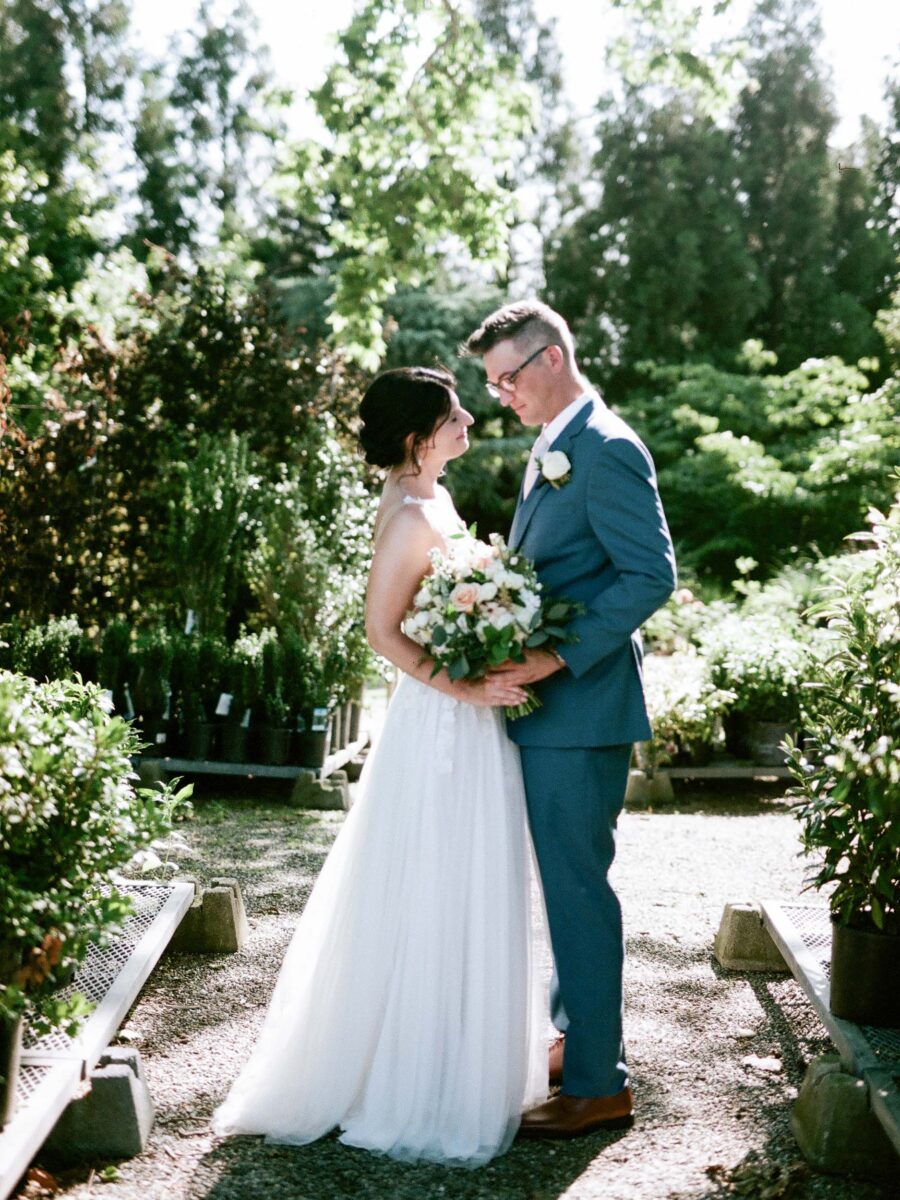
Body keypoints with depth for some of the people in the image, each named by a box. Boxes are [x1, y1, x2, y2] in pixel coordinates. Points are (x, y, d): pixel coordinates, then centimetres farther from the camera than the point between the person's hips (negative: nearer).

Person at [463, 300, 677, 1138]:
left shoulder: (606, 450, -14)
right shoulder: (551, 451, 16)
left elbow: (651, 575, -20)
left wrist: (559, 657, -24)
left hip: (580, 707, -10)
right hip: (548, 704, 10)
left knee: (577, 887, -3)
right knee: (566, 883, 18)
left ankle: (598, 1083, 8)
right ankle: (576, 1034, 32)